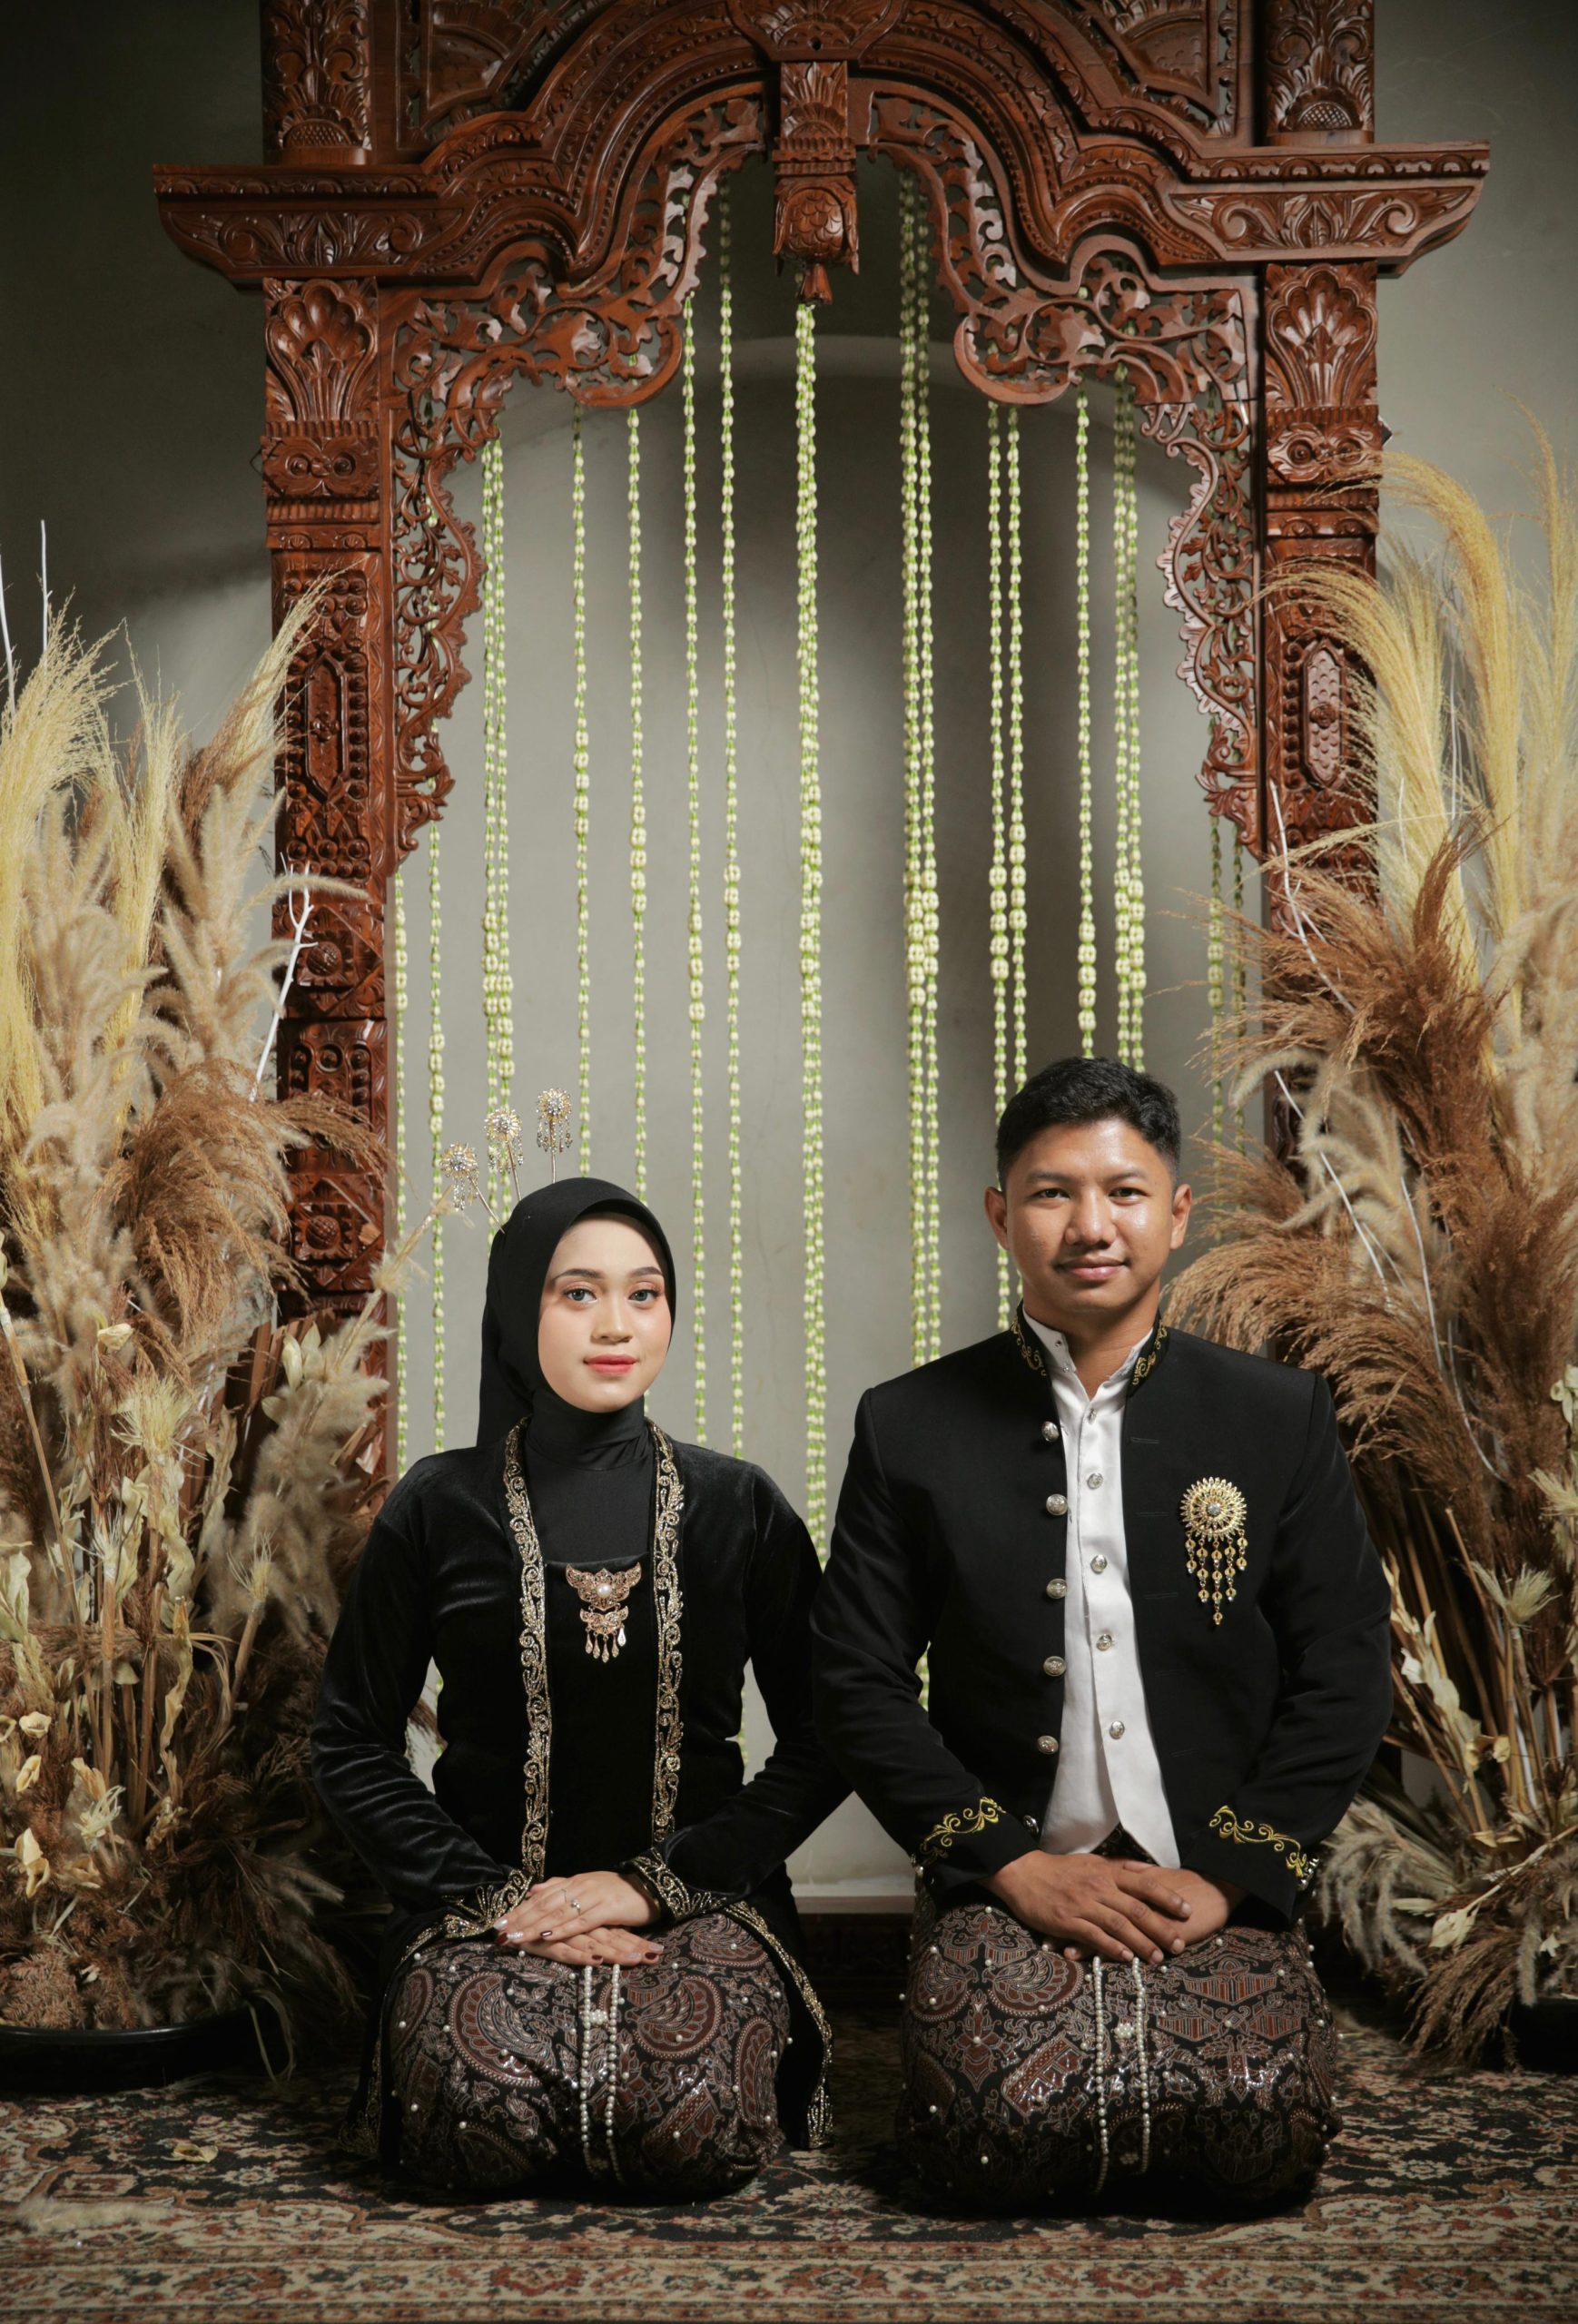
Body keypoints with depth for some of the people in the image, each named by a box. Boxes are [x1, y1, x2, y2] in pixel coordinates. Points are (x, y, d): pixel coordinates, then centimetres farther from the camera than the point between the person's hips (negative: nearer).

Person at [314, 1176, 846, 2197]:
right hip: (488, 1901, 0)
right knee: (479, 2133, -28)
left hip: (696, 1896, 0)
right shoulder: (441, 1509, 2)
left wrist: (657, 1880, -8)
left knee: (700, 2136, -27)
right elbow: (353, 1745, 4)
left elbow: (823, 1737, 4)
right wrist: (491, 1896, -9)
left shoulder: (739, 1507, 3)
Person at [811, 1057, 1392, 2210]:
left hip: (1221, 1889, 1)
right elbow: (858, 1681, 2)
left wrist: (1228, 1872, -8)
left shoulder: (1281, 1416, 6)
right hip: (1008, 1882, 0)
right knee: (1004, 2135, -24)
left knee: (1267, 2133, -23)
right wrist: (1013, 1864, -9)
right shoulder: (911, 1427, 4)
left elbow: (1347, 1675, 4)